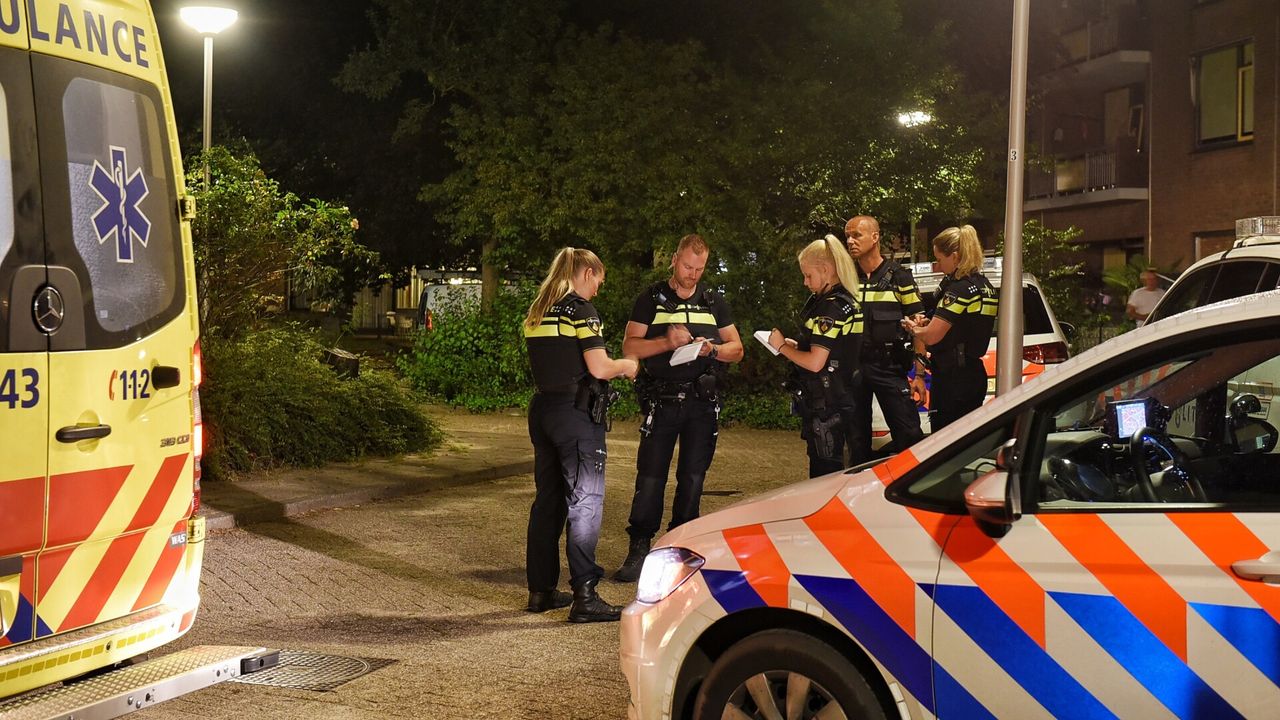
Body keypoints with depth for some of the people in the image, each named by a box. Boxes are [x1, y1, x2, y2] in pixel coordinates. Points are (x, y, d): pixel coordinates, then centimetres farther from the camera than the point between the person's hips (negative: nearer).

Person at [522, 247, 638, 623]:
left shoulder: (536, 313, 13)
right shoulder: (581, 310, -10)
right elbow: (599, 368, -17)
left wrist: (613, 366, 18)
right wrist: (626, 365, 3)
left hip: (543, 409, 8)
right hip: (577, 413, -8)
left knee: (547, 500, 14)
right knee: (585, 501, -4)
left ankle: (540, 589, 20)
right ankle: (584, 596, -5)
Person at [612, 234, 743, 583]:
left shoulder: (714, 302, 13)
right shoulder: (651, 299, 5)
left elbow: (737, 349, 13)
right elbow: (630, 346, -2)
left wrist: (713, 349, -9)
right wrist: (666, 342, -18)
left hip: (703, 402, 3)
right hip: (661, 400, -2)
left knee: (693, 478, 5)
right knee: (650, 477, -6)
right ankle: (639, 551, 0)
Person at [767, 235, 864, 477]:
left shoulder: (831, 307, -18)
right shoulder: (846, 301, 11)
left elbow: (815, 362, -22)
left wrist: (782, 347, -7)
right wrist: (795, 345, 7)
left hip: (824, 405, -10)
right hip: (840, 400, 10)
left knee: (824, 474, -4)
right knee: (831, 470, 16)